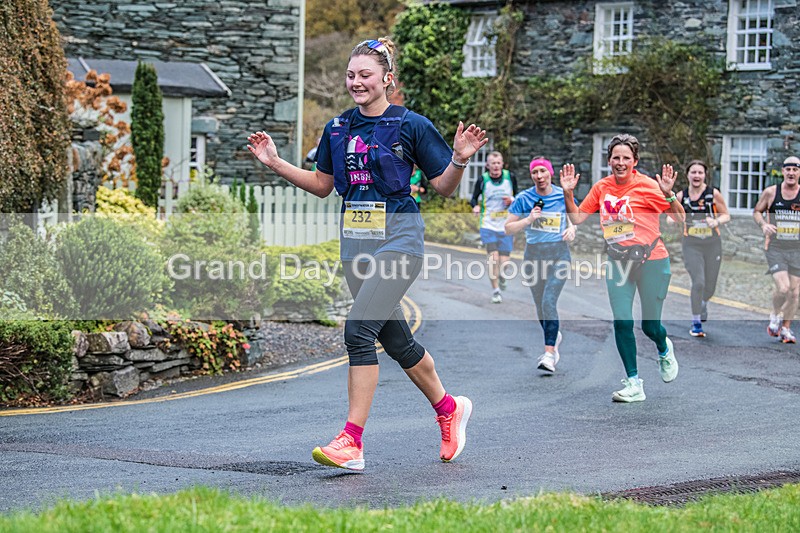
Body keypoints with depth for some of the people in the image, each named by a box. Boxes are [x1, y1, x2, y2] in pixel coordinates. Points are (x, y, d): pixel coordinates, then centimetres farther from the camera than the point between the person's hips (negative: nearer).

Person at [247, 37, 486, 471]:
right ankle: (449, 409, 34)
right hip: (355, 239, 6)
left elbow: (444, 186, -1)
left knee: (359, 328, -19)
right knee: (395, 340, 12)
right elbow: (322, 185, 19)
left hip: (398, 235, -6)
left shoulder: (410, 125, -5)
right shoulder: (337, 129, 11)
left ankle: (352, 442, -17)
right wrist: (275, 163, 11)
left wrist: (460, 158, -20)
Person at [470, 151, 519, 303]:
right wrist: (476, 206, -16)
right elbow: (474, 198, 6)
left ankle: (501, 276, 37)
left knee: (504, 260, 0)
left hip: (506, 226, 2)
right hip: (488, 225, -2)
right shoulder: (482, 180, -4)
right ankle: (495, 290, 0)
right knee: (493, 256, -15)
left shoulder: (510, 177, 0)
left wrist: (512, 200, -12)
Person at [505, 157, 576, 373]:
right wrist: (528, 220, -15)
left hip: (559, 253, -2)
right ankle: (555, 336, 40)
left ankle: (549, 353, -17)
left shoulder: (563, 195, -1)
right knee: (540, 305, 11)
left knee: (549, 302, -17)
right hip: (533, 255, 2)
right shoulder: (524, 198, -2)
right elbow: (508, 228, 1)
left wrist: (571, 229, -5)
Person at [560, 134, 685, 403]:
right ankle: (634, 384, 4)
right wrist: (568, 193, -3)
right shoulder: (601, 188, 3)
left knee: (650, 325, 5)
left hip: (651, 261, -3)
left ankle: (664, 350, 42)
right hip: (618, 263, 3)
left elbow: (680, 218, -10)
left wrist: (668, 194, -26)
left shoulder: (647, 186, -10)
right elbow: (577, 217, 12)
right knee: (622, 323, -6)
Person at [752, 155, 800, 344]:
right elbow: (756, 211, 13)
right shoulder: (770, 192, 0)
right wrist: (763, 224, -7)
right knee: (783, 288, -17)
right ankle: (775, 315, 13)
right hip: (775, 248, -2)